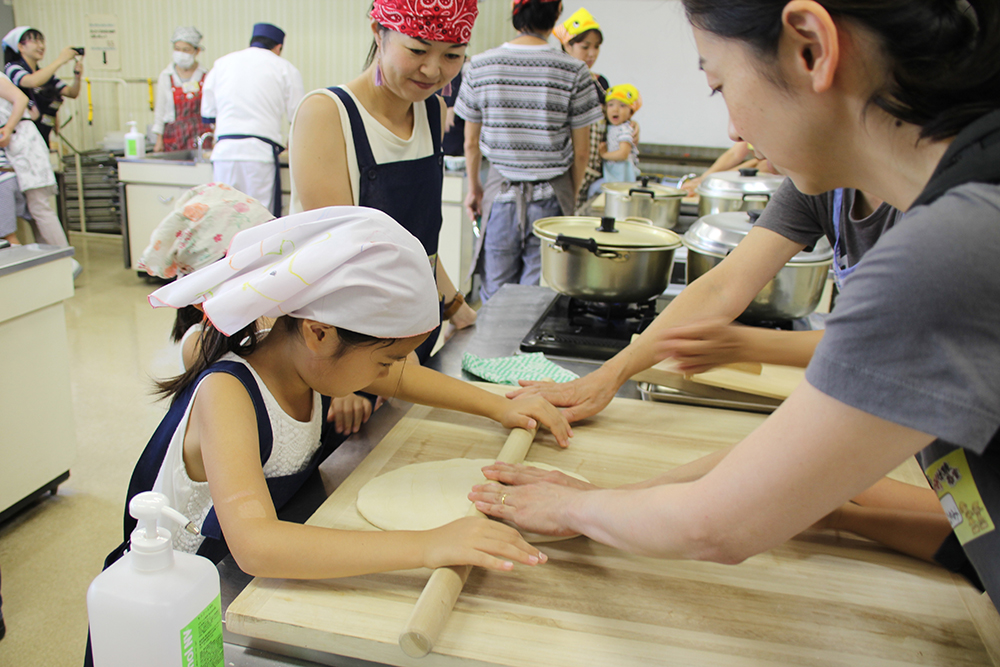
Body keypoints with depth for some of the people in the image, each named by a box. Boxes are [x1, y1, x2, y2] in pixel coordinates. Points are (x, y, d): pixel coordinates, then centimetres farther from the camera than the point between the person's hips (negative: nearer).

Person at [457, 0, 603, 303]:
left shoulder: (480, 65, -2)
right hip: (549, 198, -1)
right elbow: (580, 153, -1)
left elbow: (471, 144, 6)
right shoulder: (574, 71, -8)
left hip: (501, 195, 2)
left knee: (495, 297, 12)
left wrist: (474, 187, 22)